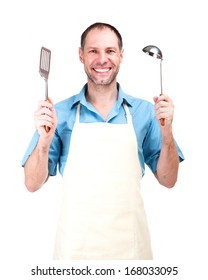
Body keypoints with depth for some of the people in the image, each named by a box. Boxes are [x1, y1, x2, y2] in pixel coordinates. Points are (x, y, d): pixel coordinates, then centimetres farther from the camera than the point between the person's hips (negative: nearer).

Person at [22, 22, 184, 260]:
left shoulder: (144, 112, 0)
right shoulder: (60, 113, -3)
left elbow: (168, 180, 2)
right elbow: (32, 184, -2)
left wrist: (166, 131, -12)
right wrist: (45, 139, -18)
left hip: (129, 241, 1)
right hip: (75, 242, -1)